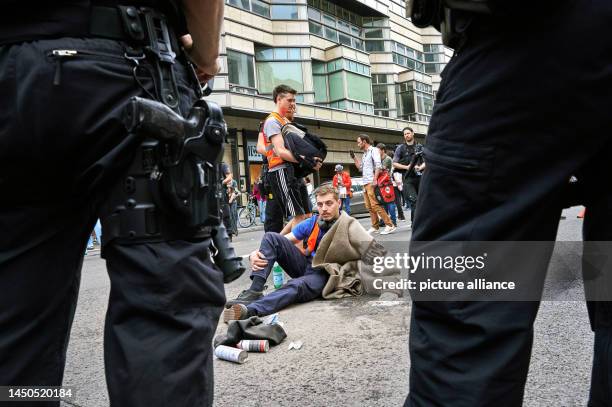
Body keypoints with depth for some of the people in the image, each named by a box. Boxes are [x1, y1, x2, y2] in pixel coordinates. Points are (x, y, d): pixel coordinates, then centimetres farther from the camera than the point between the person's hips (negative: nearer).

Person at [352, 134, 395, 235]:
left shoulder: (373, 150, -4)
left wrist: (375, 180, -21)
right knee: (369, 206, 7)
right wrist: (354, 158, 20)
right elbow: (360, 168, 28)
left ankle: (389, 225, -14)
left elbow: (378, 165, -15)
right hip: (365, 183, 9)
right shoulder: (365, 154, 22)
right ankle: (375, 227, 12)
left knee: (375, 205, -15)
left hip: (371, 182, -9)